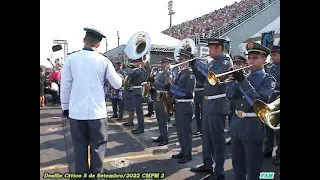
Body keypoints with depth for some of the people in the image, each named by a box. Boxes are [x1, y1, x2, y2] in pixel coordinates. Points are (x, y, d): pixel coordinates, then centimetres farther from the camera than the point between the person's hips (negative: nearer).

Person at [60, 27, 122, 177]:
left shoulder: (71, 58, -3)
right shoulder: (104, 61, -4)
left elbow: (65, 85, 0)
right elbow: (117, 84, 1)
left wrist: (65, 106, 11)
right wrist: (116, 74, 20)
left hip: (76, 111, 1)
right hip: (97, 110, -1)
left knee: (80, 146, 12)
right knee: (98, 145, 12)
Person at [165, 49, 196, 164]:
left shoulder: (190, 74, -13)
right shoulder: (181, 73, 13)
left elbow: (188, 91, -22)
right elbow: (176, 87, 15)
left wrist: (171, 87, -21)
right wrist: (169, 87, -7)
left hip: (186, 105, -9)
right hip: (178, 105, 9)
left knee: (186, 130, 0)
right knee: (180, 129, 15)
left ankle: (188, 154, 12)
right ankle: (183, 151, 29)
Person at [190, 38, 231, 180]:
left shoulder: (226, 62, -11)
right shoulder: (212, 62, 14)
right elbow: (203, 79, 17)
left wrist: (197, 63, -20)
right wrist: (194, 66, 4)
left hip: (217, 105, -9)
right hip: (208, 104, 9)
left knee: (217, 139, 0)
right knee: (206, 137, 16)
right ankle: (207, 165, 31)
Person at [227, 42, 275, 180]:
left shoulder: (268, 79, -6)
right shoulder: (244, 77, 11)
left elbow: (260, 101, -21)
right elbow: (231, 96, 4)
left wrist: (243, 81, -25)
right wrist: (234, 79, -12)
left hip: (253, 129, -5)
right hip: (237, 126, 6)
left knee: (253, 169, 7)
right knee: (237, 164, 18)